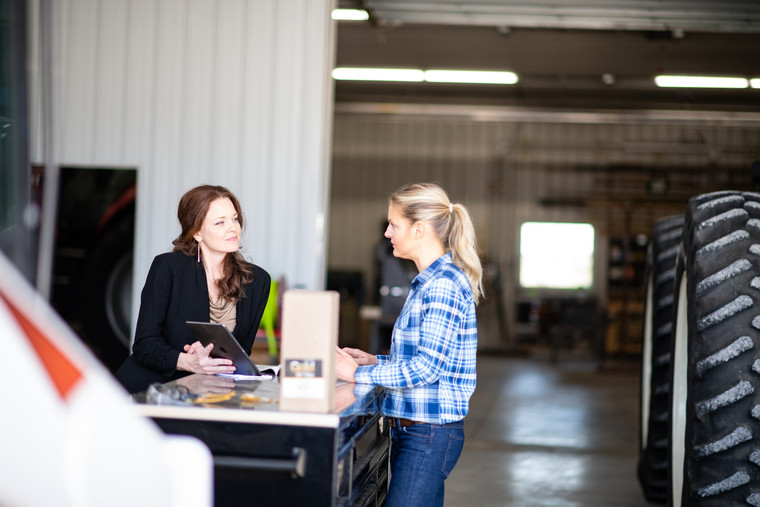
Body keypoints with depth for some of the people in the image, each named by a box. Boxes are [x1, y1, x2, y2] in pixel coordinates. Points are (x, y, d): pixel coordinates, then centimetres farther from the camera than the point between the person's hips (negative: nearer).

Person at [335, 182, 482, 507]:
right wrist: (375, 361, 10)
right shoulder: (428, 282, 16)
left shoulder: (444, 285, -16)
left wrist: (358, 374, -16)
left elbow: (427, 368, -22)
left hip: (430, 433, -10)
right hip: (412, 429, 10)